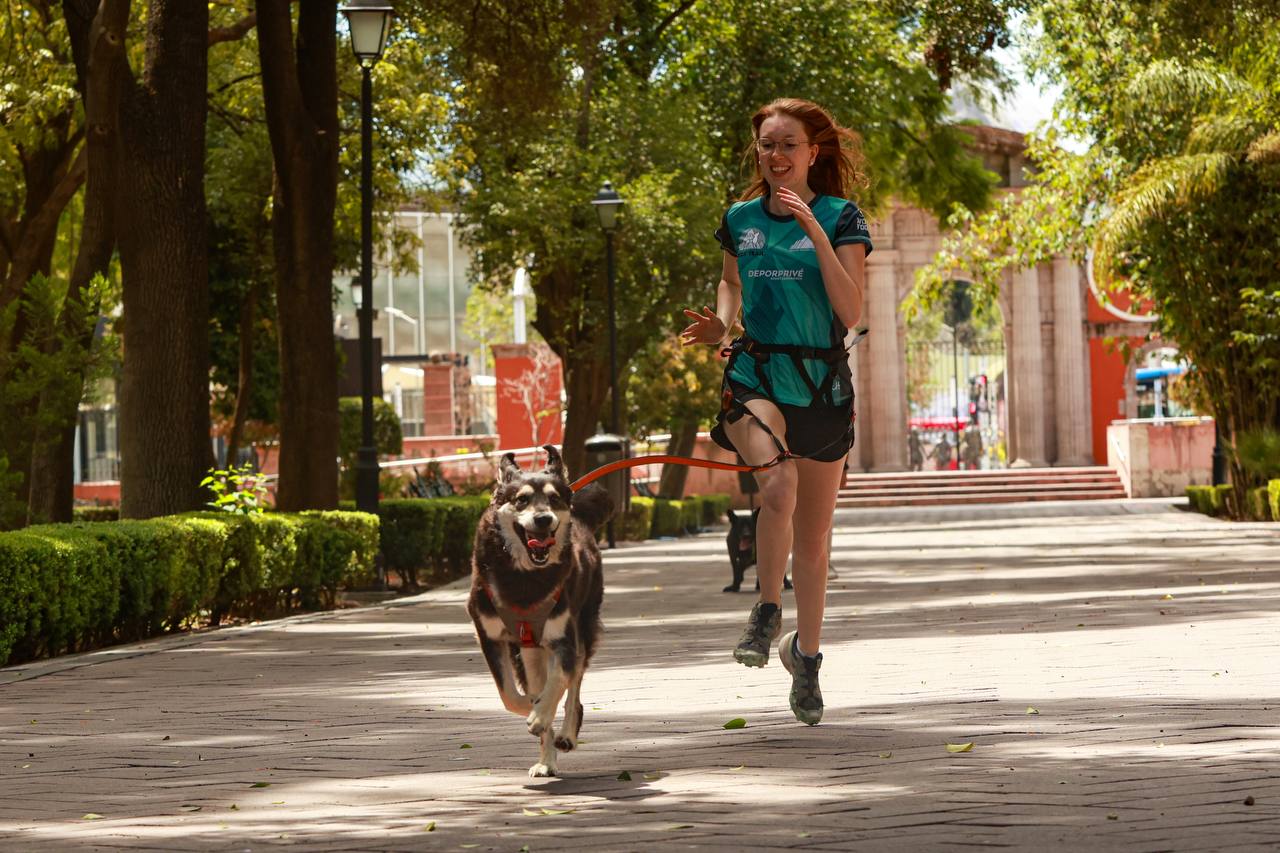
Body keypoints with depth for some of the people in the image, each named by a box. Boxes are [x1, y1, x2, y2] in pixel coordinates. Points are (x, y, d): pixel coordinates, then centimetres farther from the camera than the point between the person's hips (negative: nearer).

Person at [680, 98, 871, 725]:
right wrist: (720, 324, 4)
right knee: (778, 486, -30)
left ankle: (806, 656, 29)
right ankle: (766, 612, -9)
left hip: (822, 384, 0)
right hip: (755, 375, 0)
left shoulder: (840, 217, -3)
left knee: (812, 538, 9)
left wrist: (815, 232, -21)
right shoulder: (741, 219, 7)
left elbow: (851, 312, -14)